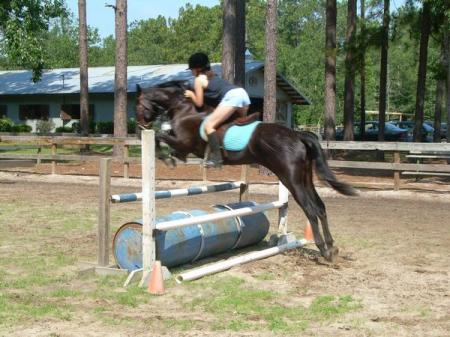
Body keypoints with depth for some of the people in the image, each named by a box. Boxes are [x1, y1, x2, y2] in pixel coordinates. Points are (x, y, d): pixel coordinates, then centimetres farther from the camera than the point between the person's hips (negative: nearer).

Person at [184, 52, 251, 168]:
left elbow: (199, 103, 10)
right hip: (242, 93, 9)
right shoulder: (212, 75, 31)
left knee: (209, 125, -7)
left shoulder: (199, 79, 9)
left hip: (231, 96, -8)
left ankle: (216, 158, -17)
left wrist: (191, 94, 28)